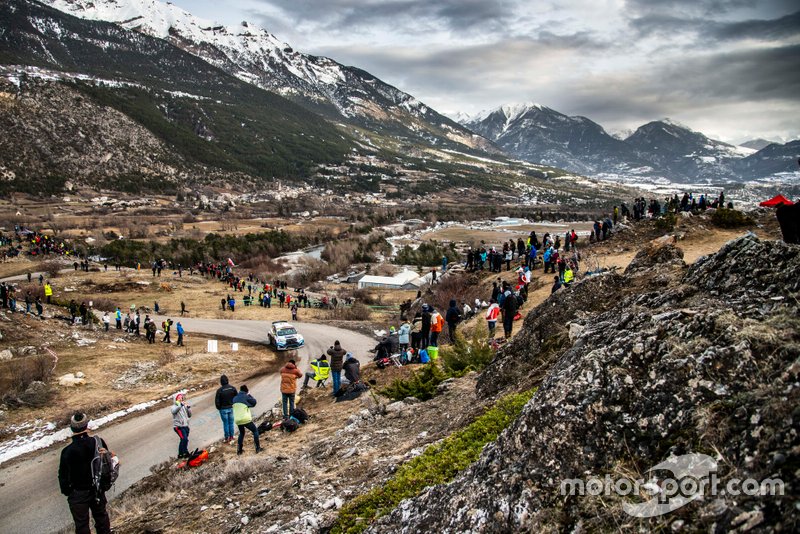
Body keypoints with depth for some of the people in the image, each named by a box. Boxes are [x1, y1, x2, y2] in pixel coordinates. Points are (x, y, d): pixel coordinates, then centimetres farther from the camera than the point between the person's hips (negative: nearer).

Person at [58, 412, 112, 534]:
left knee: (81, 523, 14)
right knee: (101, 515, 25)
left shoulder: (67, 452, -25)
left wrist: (66, 491, 5)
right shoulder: (98, 442, -15)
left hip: (78, 494, -3)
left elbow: (63, 475, -13)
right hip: (98, 490, 3)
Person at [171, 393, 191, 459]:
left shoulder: (184, 406, 12)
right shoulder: (174, 406, -2)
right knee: (184, 439, -21)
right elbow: (173, 411, -27)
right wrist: (180, 405, -34)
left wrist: (188, 408, -2)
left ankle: (181, 454, 24)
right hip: (178, 426, -6)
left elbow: (189, 415, 12)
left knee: (183, 440, 11)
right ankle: (185, 452, -10)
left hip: (185, 426, 6)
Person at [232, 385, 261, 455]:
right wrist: (249, 395, 11)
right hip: (246, 419, -6)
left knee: (241, 433, 28)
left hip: (237, 420, 6)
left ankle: (239, 449, 25)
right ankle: (258, 448, 8)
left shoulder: (235, 398, 9)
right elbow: (254, 402, 2)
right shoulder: (246, 397, -8)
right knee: (255, 431, 12)